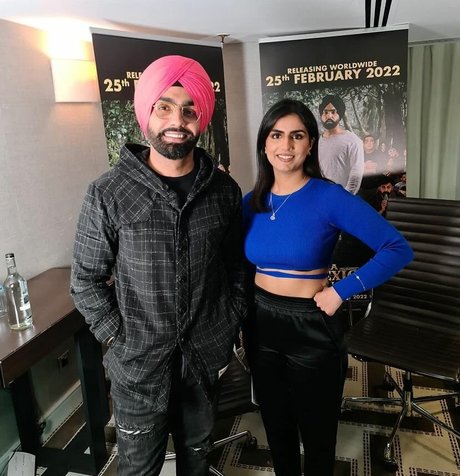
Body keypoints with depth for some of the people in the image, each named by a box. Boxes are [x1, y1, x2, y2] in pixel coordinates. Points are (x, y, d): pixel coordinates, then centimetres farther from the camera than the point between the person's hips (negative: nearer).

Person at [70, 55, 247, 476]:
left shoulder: (224, 190, -4)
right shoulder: (108, 194, -13)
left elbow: (236, 264, 6)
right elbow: (85, 280, -5)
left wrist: (231, 327, 4)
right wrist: (120, 337, -9)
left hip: (206, 355, 2)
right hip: (138, 361, -2)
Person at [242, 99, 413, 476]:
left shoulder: (330, 197, -15)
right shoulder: (252, 201, -1)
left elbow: (398, 249, -17)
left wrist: (340, 292, -20)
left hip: (312, 327, -4)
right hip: (260, 324, 5)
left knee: (316, 431, 17)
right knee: (275, 425, 24)